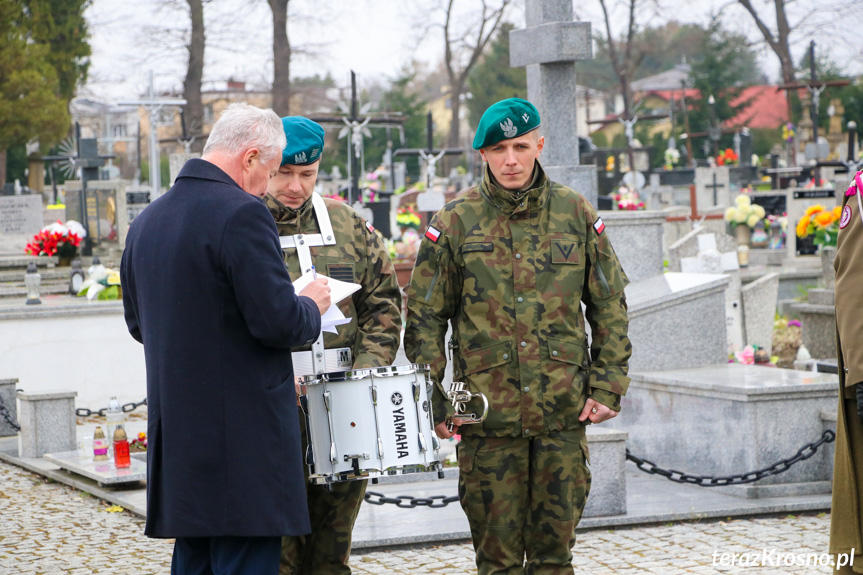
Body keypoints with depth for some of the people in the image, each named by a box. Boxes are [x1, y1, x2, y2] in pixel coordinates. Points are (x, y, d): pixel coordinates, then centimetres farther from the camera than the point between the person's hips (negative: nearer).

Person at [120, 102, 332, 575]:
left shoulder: (145, 221, 11)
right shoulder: (242, 214, -15)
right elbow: (278, 322, -18)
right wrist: (311, 306, 2)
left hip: (176, 432, 8)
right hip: (243, 438, -8)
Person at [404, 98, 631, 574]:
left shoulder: (576, 214, 6)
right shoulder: (454, 222, 1)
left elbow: (610, 306, 10)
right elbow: (425, 317, 4)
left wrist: (607, 386, 3)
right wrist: (431, 401, -2)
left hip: (564, 412, 1)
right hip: (486, 413, -1)